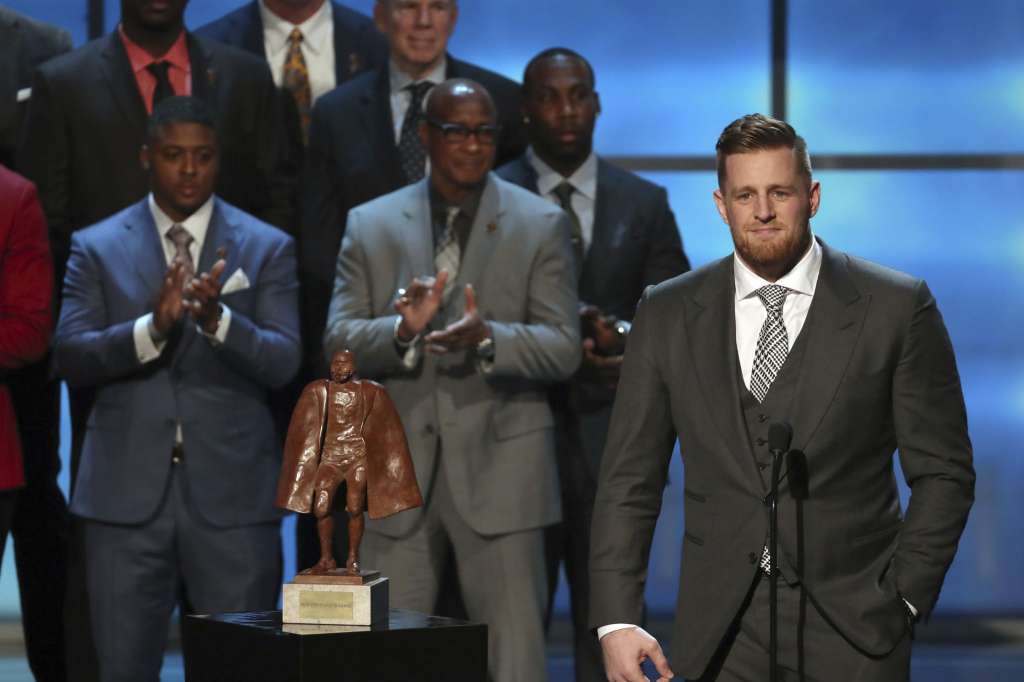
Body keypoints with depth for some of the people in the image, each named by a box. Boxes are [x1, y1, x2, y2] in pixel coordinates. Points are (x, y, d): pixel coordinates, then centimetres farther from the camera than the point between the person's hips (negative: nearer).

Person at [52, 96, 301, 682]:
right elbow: (69, 357, -3)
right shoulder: (97, 248, 7)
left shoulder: (268, 248, 6)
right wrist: (152, 326, -20)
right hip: (128, 495, 0)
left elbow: (283, 362, -4)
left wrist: (218, 318, -23)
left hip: (233, 495, 0)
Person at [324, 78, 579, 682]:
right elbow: (339, 340, 1)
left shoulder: (541, 224, 4)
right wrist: (402, 329, -19)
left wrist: (487, 338, -23)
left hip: (497, 468, -2)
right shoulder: (371, 225, 9)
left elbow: (563, 350, -4)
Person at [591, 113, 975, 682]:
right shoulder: (667, 315, 5)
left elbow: (943, 471, 2)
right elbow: (629, 480, 4)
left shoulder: (897, 308, -1)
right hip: (721, 635, 2)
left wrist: (904, 600, -5)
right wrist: (616, 620, -5)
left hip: (852, 632, -1)